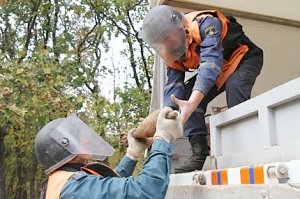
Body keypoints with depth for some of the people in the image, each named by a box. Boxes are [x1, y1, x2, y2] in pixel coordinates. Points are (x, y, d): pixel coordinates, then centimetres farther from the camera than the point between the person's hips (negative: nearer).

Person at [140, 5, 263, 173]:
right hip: (218, 71, 6)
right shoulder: (172, 52, -13)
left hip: (244, 57, -6)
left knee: (234, 85, -36)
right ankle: (200, 152, -15)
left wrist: (192, 104, -62)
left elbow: (211, 62, -48)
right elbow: (173, 87, -17)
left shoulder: (205, 23, -35)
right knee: (185, 96, -12)